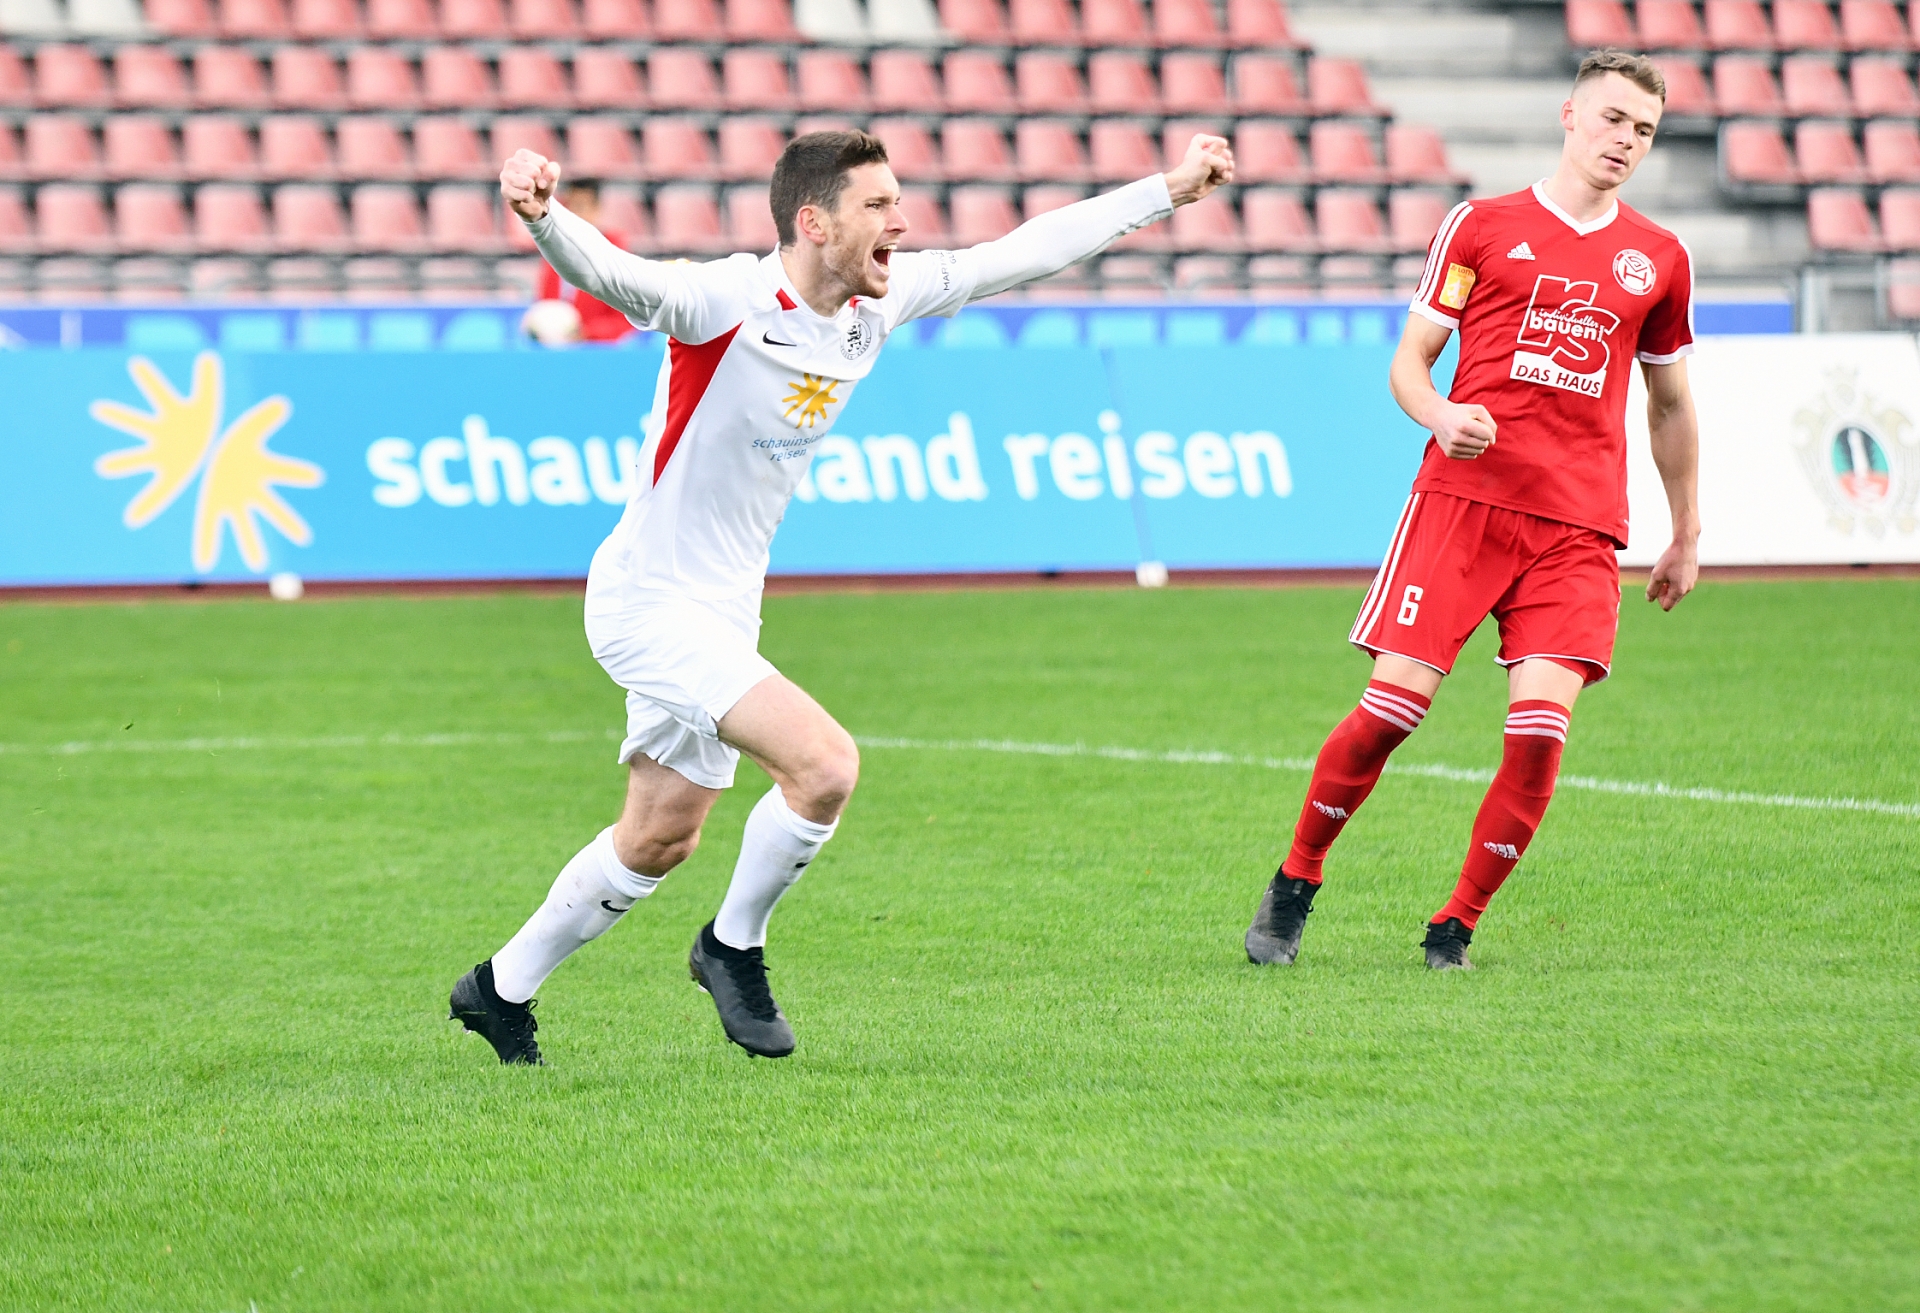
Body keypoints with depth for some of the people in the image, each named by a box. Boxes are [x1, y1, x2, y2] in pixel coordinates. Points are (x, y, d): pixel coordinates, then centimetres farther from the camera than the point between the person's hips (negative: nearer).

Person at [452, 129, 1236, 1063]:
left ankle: (502, 987, 36)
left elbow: (1023, 251, 10)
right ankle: (733, 947, 2)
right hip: (650, 602, -9)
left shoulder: (879, 303, 0)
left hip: (722, 615, 9)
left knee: (659, 840, 18)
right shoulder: (727, 302, -23)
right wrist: (542, 215, -62)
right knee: (825, 764, -22)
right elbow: (611, 276, -41)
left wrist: (1170, 190, 13)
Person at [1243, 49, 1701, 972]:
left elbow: (1670, 404, 25)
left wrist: (1685, 538, 25)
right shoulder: (1483, 227, 8)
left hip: (1579, 528, 2)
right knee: (1396, 698, -10)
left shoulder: (1658, 261, 14)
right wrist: (1441, 417, -13)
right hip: (1463, 495, -2)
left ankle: (1457, 926, 1)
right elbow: (1410, 359, 9)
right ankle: (1296, 880, 11)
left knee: (1540, 725, -14)